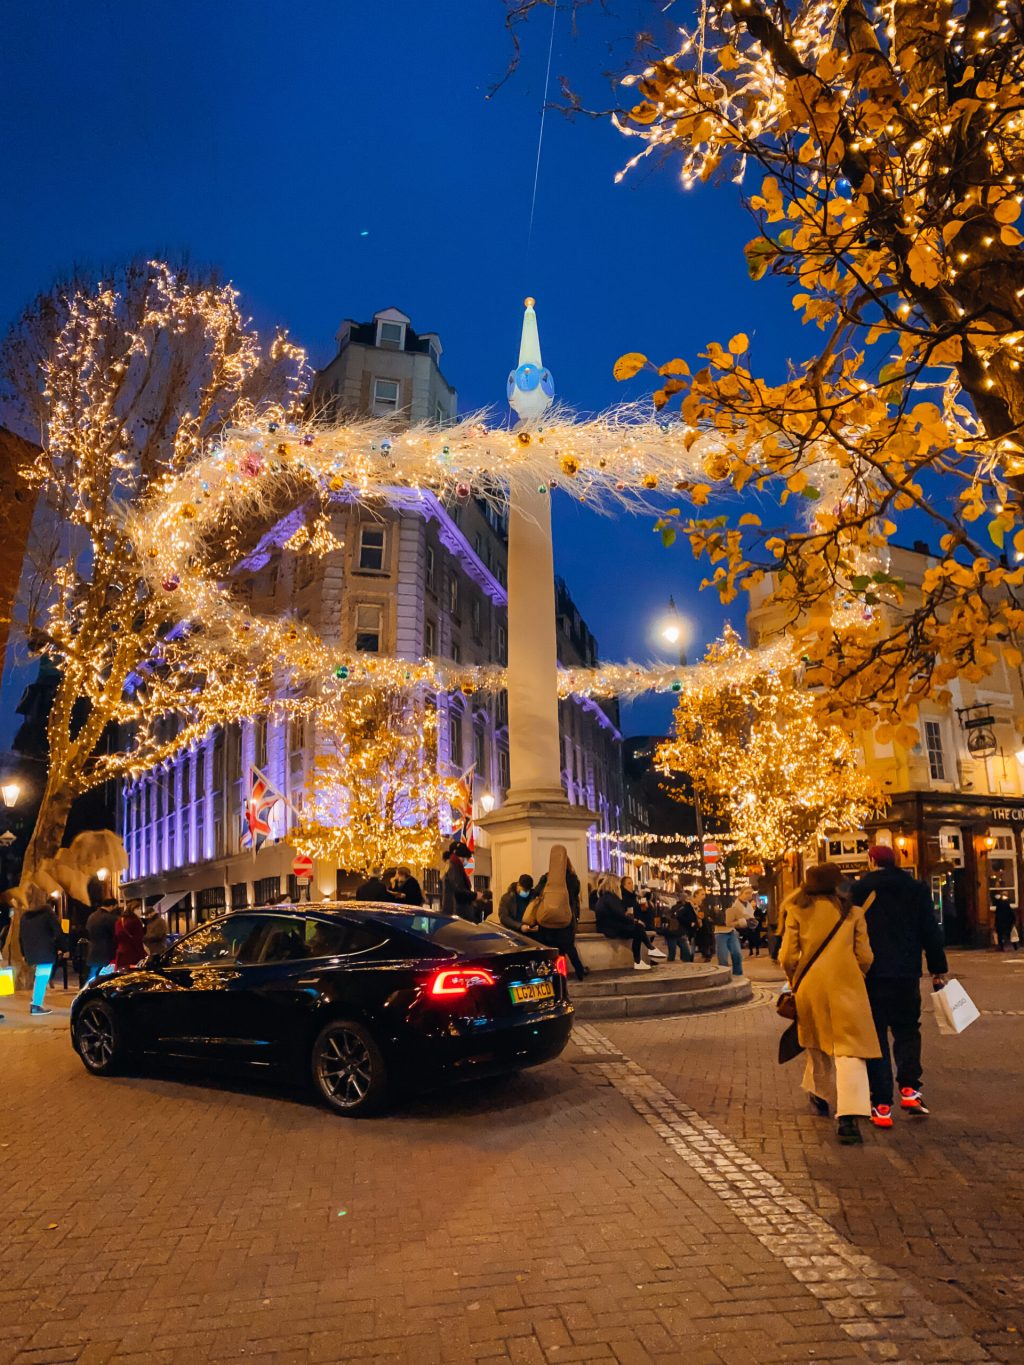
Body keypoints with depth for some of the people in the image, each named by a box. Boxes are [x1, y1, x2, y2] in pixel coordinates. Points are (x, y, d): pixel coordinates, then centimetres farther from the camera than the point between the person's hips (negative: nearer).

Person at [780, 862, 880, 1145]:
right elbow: (864, 957, 4)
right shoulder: (853, 911, 4)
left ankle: (819, 1096, 38)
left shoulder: (798, 911, 2)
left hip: (810, 986, 2)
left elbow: (787, 957, 0)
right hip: (845, 985, -1)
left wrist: (794, 980, 17)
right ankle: (848, 1116, -16)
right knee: (849, 1050, -3)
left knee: (817, 1045, 21)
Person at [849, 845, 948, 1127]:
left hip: (871, 975, -2)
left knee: (876, 1035, 4)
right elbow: (930, 932, 4)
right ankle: (909, 1088, 3)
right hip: (907, 974, 2)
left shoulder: (859, 889, -4)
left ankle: (882, 1106, 1)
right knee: (907, 1030, 19)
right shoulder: (916, 888, 4)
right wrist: (938, 969, 12)